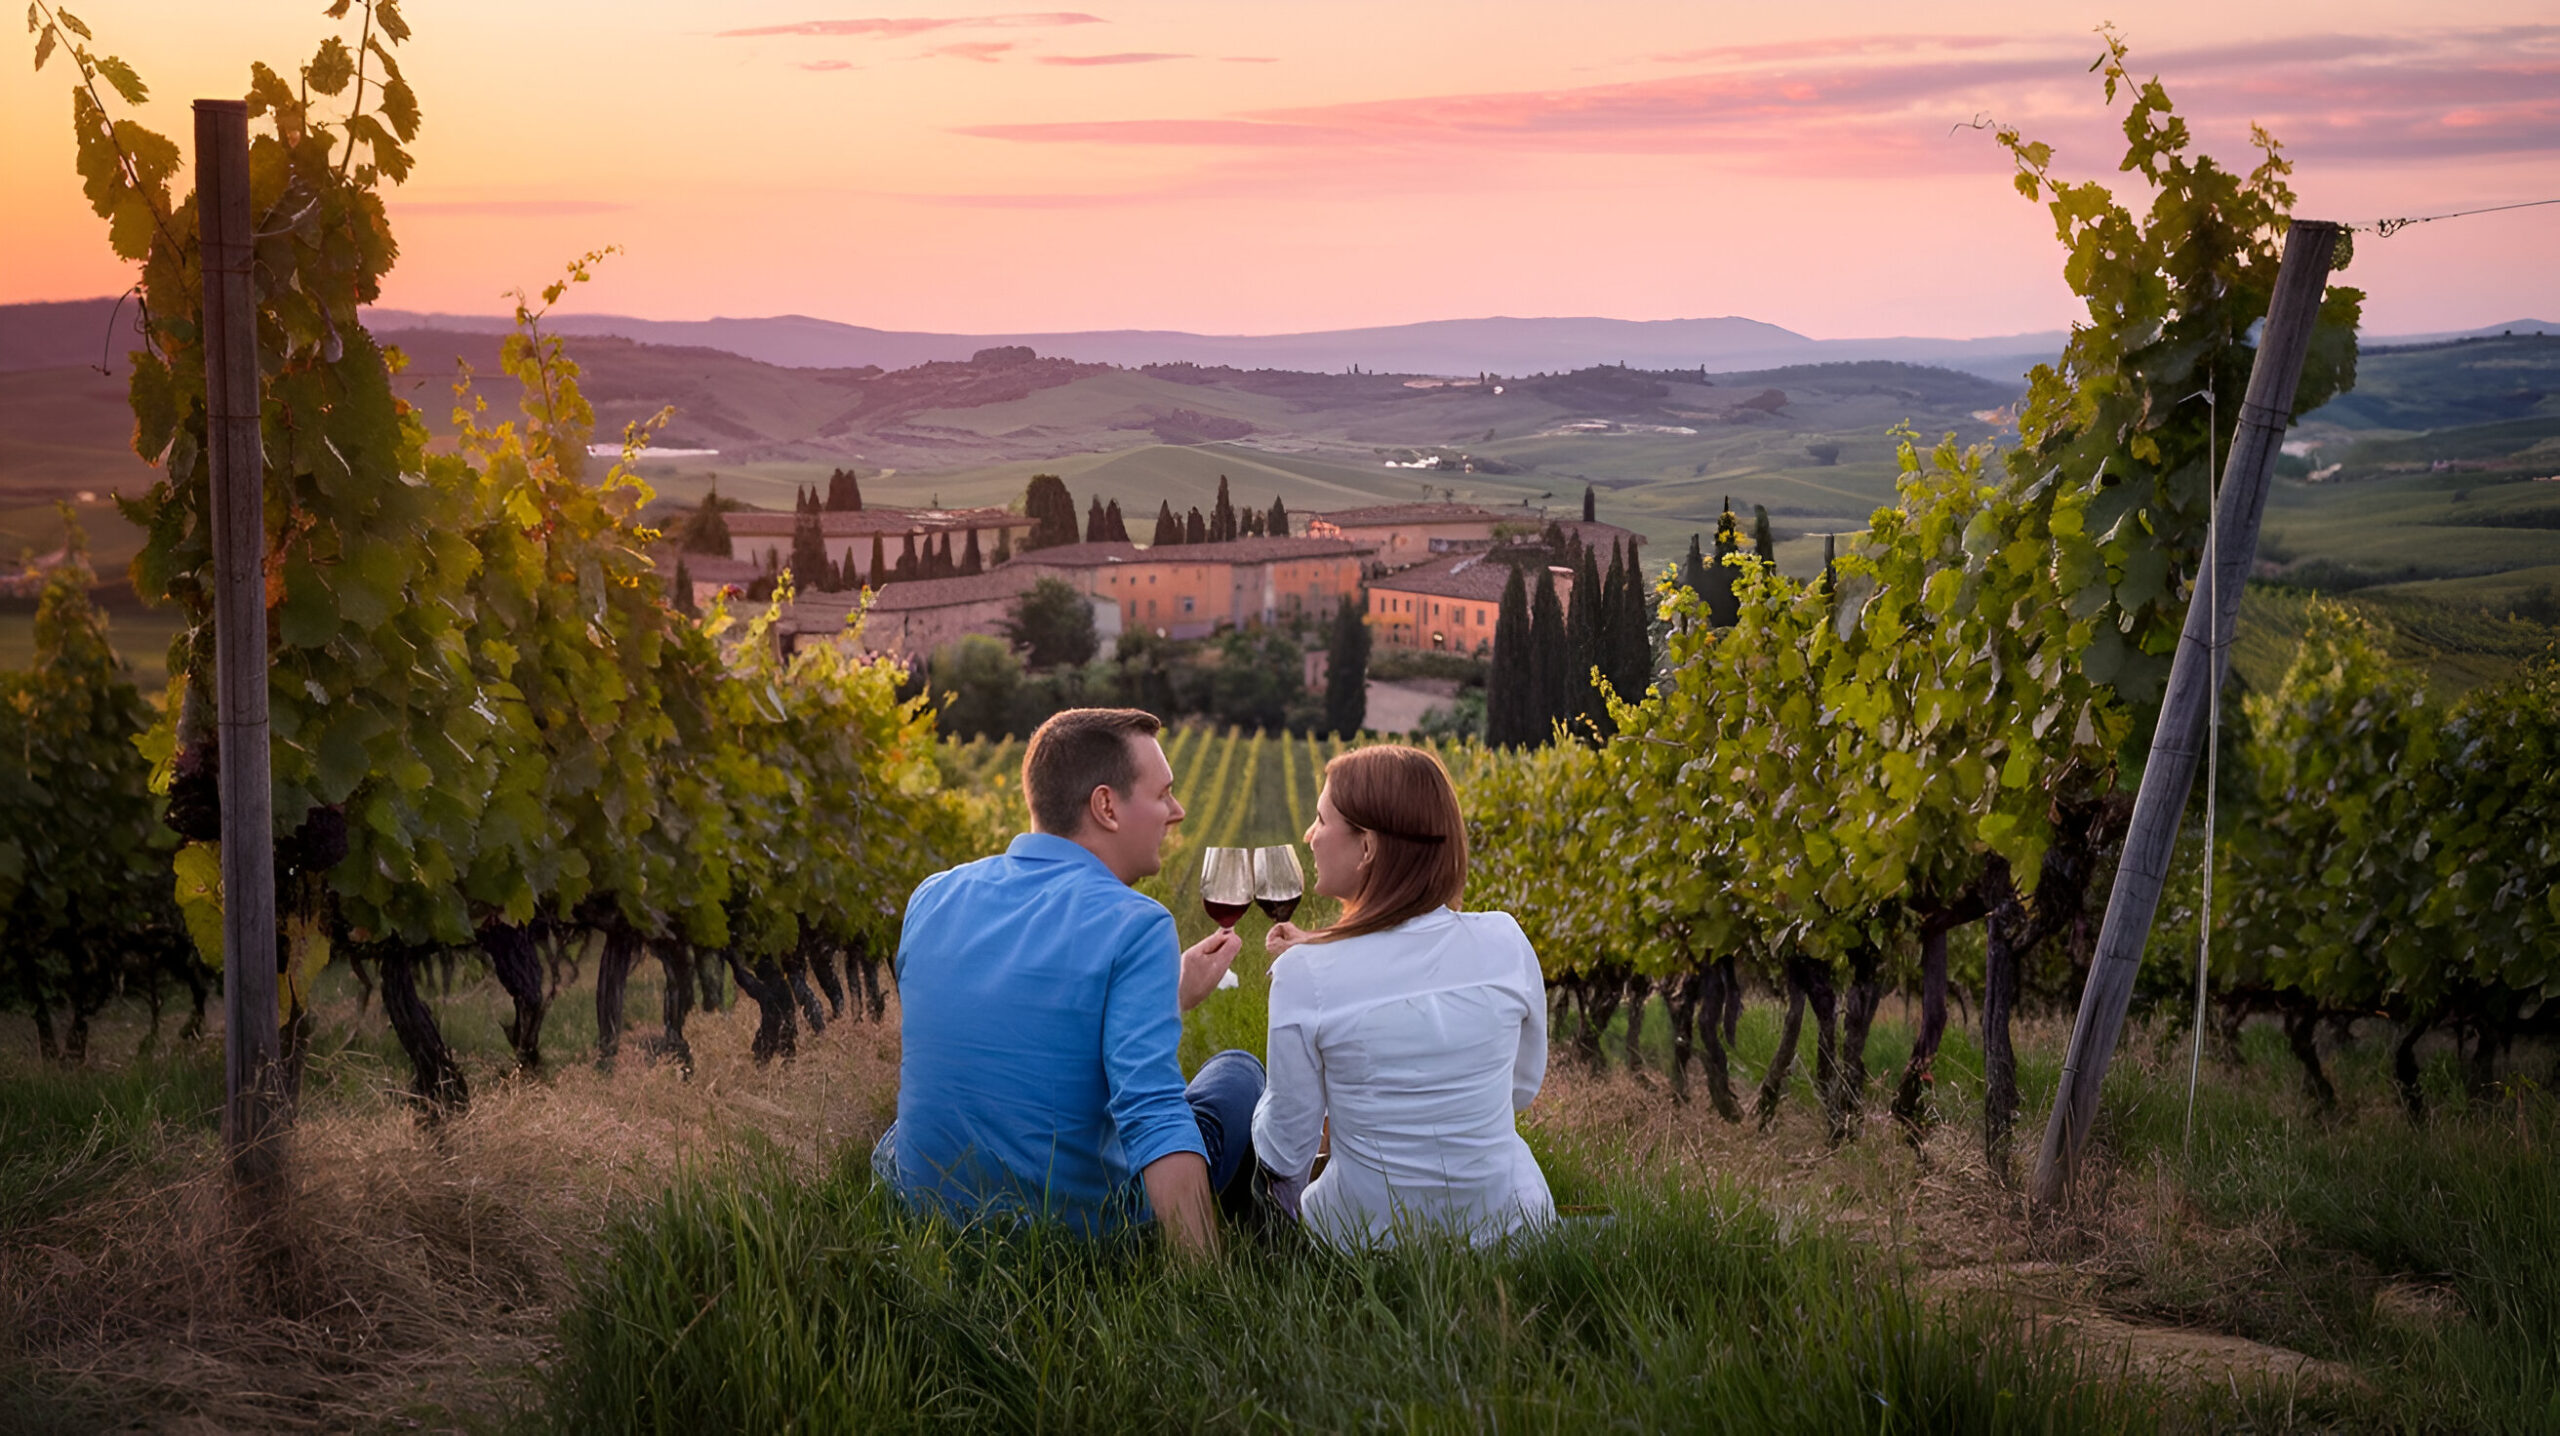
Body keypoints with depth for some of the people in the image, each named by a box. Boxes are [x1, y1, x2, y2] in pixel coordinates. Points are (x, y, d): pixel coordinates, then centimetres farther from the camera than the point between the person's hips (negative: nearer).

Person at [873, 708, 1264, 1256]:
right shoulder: (1134, 925, -19)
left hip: (926, 1207, 5)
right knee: (1238, 1073, 21)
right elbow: (1153, 1117, -28)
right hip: (1077, 1226, -5)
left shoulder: (932, 898, 0)